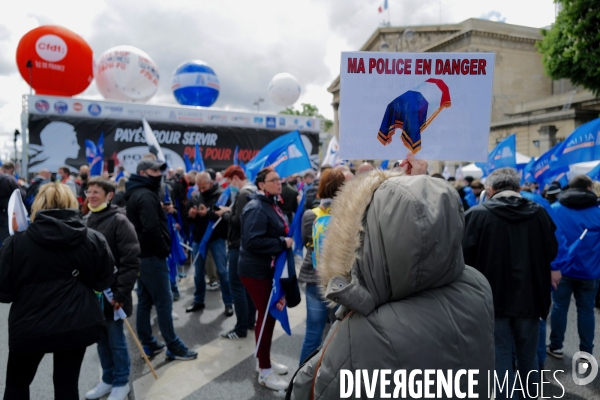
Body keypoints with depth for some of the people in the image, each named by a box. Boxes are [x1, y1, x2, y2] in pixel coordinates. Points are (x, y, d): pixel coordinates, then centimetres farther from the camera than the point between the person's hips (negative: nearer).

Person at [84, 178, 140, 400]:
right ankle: (108, 379, 34)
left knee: (116, 339, 7)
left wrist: (121, 293, -19)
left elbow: (131, 261, -18)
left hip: (112, 293, -6)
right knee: (101, 339, 17)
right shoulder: (86, 220, 7)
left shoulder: (119, 221, -14)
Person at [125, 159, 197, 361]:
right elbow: (152, 228, -28)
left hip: (141, 255, 10)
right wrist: (164, 249, -15)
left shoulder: (135, 194, 16)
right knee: (164, 302, -4)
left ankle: (148, 343, 24)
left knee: (145, 301, 14)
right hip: (152, 256, -10)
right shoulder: (145, 195, -17)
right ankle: (174, 347, 4)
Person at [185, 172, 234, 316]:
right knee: (199, 272, 13)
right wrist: (190, 215, -10)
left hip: (216, 238, -4)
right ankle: (198, 301, 29)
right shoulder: (195, 196, 5)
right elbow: (189, 218, 13)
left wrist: (208, 213, -26)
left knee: (222, 271, 1)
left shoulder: (222, 195, -9)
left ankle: (228, 302, 14)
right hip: (198, 238, 5)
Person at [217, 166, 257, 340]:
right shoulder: (252, 192, 12)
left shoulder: (243, 194, -18)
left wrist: (225, 214, -7)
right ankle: (250, 321, 26)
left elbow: (238, 221, -23)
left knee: (237, 285, -3)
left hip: (240, 245, -10)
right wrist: (230, 211, 3)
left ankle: (241, 329, 3)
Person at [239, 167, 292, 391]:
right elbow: (253, 241, -31)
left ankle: (265, 361, 34)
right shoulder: (256, 208, -21)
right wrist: (282, 243, -24)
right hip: (256, 271, -10)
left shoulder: (272, 205, 12)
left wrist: (287, 240, 5)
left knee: (271, 313, 17)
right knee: (265, 316, -2)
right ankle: (265, 371, 13)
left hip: (270, 268, 10)